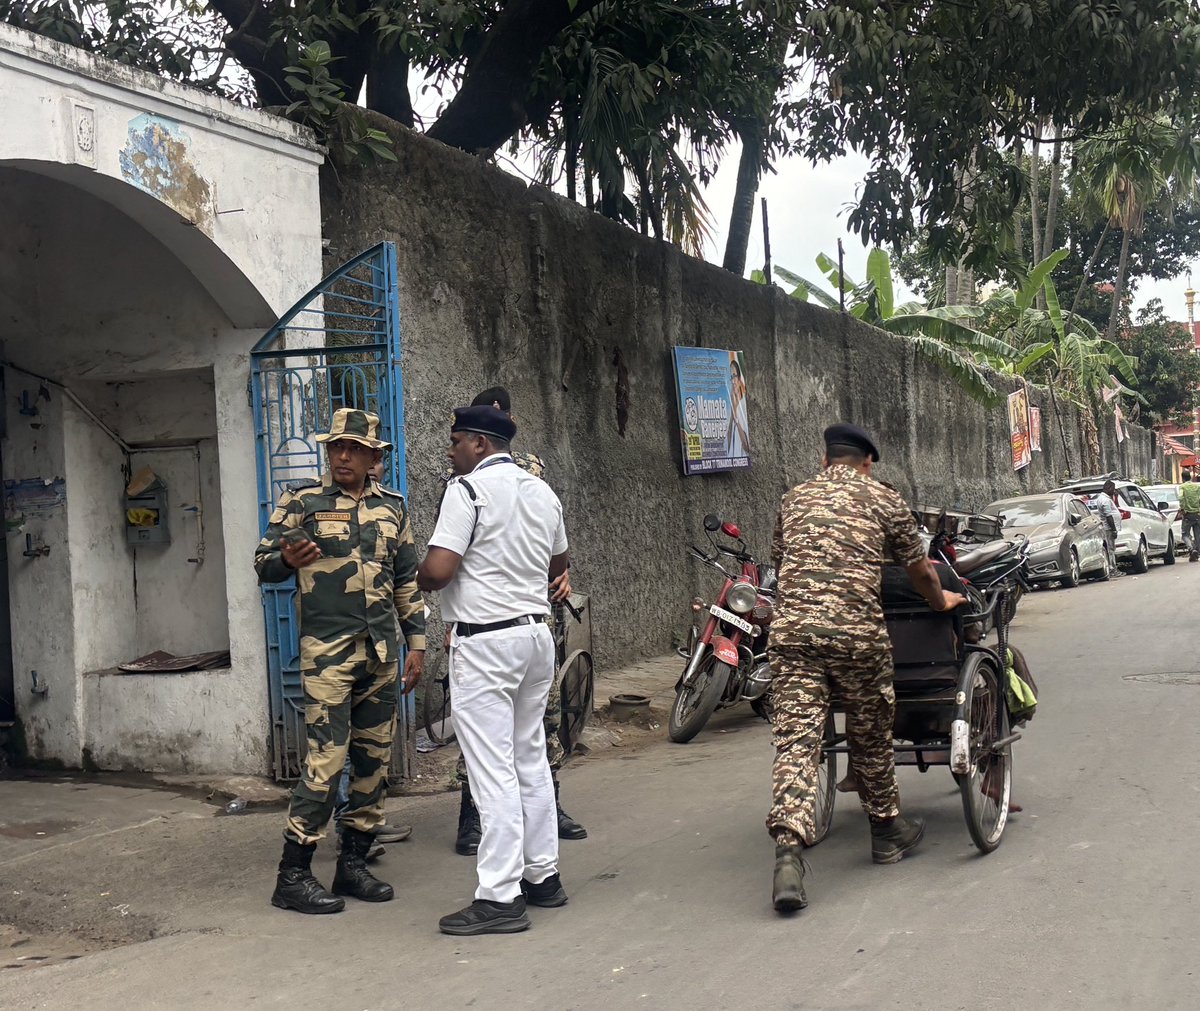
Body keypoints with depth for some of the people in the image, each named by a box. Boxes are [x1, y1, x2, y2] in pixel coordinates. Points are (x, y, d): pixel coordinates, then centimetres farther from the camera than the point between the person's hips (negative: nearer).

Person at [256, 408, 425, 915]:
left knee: (374, 759, 7)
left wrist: (416, 642, 13)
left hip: (382, 650, 5)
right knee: (326, 761, -10)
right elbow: (262, 561, 3)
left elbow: (408, 580, 18)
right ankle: (292, 877, -3)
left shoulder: (393, 507, 14)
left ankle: (353, 864, 19)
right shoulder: (302, 503, 2)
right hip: (328, 650, -5)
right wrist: (287, 559, -20)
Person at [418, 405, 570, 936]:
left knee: (493, 772, -6)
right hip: (536, 632, 8)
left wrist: (420, 578, 1)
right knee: (531, 759, 16)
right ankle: (542, 875, 23)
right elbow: (558, 565, 25)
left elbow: (438, 569, -19)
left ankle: (500, 897, -4)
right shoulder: (543, 492, 12)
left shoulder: (468, 489, -12)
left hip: (485, 642, -8)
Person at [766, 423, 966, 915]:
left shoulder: (793, 500, 20)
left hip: (791, 629, 2)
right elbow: (919, 569, 21)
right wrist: (941, 601, 41)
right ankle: (887, 829, 35)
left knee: (794, 738, -4)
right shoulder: (883, 500, 13)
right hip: (856, 630, -1)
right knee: (870, 735, 16)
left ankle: (787, 850, -18)